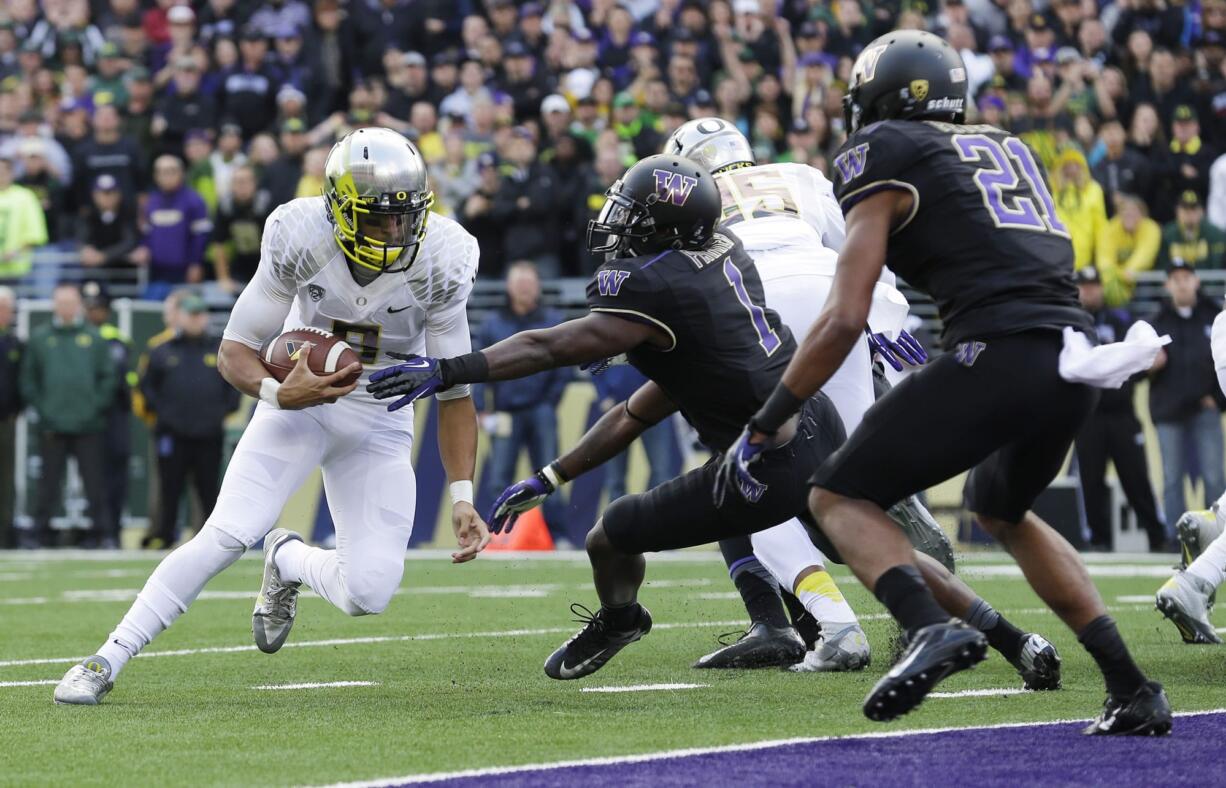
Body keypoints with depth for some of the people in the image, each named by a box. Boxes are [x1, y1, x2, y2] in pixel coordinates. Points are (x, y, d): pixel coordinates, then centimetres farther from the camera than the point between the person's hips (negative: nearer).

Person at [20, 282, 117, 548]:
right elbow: (28, 379, 7)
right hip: (52, 427, 0)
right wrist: (41, 408, -3)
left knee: (94, 482, 1)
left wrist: (97, 407, -4)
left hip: (88, 426, 0)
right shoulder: (39, 338, 5)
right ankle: (41, 534, 9)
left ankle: (102, 532, 5)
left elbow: (107, 376, 6)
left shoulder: (93, 337, 5)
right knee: (49, 483, 4)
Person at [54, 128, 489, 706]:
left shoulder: (439, 262, -19)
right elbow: (235, 351, -13)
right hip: (299, 396, -1)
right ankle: (107, 660, -10)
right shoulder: (301, 240, -22)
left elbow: (454, 392, -9)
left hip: (381, 425, 1)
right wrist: (279, 393, -35)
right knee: (228, 534, -21)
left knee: (368, 593, -14)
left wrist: (462, 498, -15)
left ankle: (287, 560, 21)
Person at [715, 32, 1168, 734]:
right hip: (1077, 363, 7)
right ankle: (1132, 688, 20)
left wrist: (762, 430, 4)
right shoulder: (1007, 148, 26)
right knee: (1003, 512, 32)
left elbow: (846, 319, -2)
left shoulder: (883, 160, 6)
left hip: (997, 355, -7)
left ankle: (931, 627, -23)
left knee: (841, 498, 6)